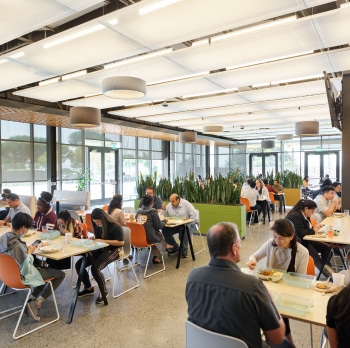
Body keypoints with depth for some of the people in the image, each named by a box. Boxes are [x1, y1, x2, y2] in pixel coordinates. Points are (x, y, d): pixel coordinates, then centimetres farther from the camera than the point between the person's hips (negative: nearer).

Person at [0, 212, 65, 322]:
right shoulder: (17, 245, -32)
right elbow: (26, 269, -26)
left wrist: (27, 250, 0)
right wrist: (29, 252, -13)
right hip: (21, 277, -9)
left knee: (45, 268, 30)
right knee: (61, 274, 0)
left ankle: (33, 298, 19)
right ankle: (36, 303, 1)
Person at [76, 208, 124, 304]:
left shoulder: (115, 227, -17)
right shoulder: (98, 226, 5)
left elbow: (121, 242, -21)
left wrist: (103, 241, -23)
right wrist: (93, 239, -4)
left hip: (113, 250, -8)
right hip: (100, 249, 8)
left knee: (95, 268, -30)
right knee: (79, 264, -7)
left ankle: (104, 291, -2)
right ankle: (88, 288, 15)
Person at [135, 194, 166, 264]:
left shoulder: (138, 211, 5)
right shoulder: (153, 212, -12)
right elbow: (159, 226, -8)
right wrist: (165, 221, 13)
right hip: (149, 238, -6)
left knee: (156, 233, 28)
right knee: (160, 234, 23)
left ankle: (155, 257, 35)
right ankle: (155, 257, 29)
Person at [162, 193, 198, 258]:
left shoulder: (186, 204, -11)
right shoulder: (169, 206, 1)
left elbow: (194, 216, -15)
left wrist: (187, 225, -21)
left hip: (188, 224, -4)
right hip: (175, 225, 4)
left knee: (183, 231, -35)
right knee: (165, 230, -20)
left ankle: (184, 250, -9)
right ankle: (175, 248, -1)